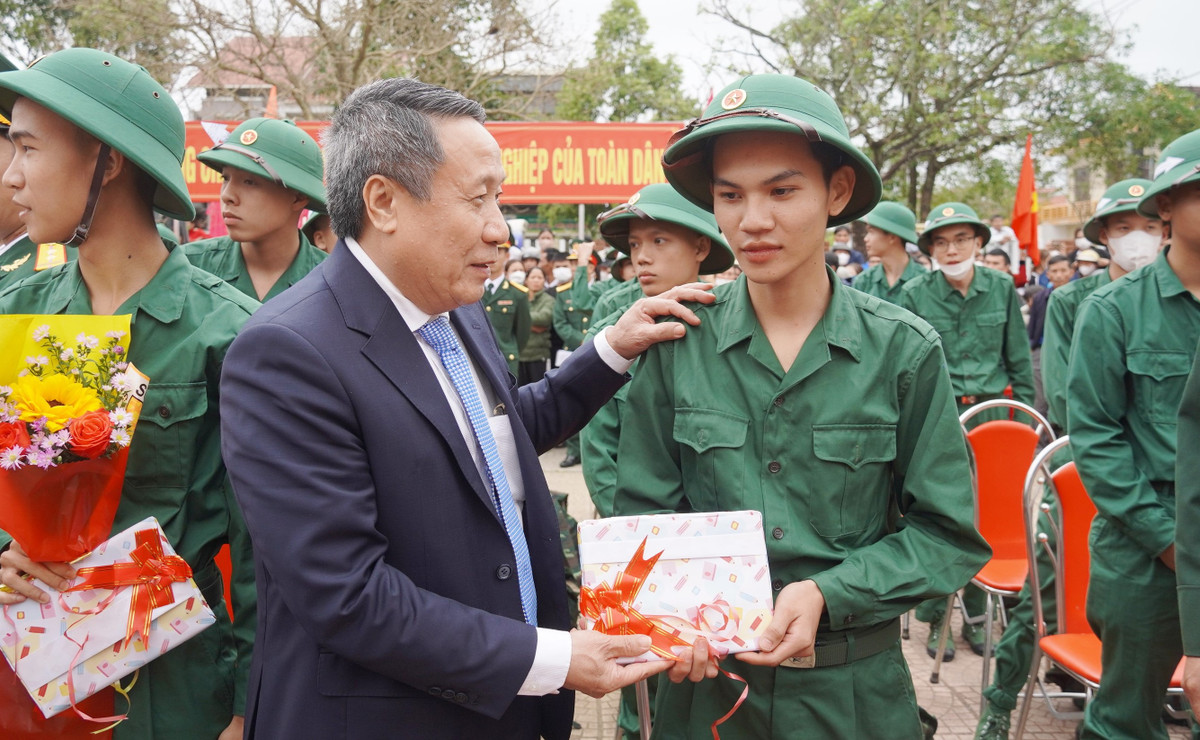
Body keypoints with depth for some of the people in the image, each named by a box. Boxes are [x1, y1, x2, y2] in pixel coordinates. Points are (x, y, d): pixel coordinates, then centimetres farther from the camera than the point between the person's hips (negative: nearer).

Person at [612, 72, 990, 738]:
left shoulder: (904, 351, -8)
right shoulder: (679, 344, -7)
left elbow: (948, 534, -4)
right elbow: (643, 513, -1)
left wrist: (828, 594, -17)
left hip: (854, 685, 0)